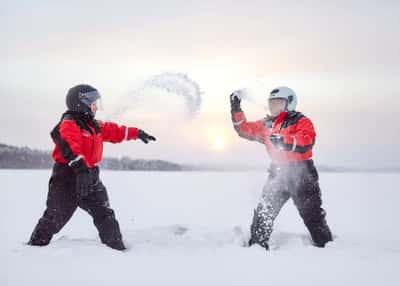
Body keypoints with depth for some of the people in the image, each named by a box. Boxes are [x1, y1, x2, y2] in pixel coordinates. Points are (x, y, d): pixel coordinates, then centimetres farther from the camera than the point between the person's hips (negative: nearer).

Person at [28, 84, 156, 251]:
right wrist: (80, 168, -47)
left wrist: (136, 133, 31)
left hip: (90, 176, 8)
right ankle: (35, 246, 8)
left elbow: (114, 131, 28)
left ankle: (116, 247, 14)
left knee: (105, 214, 7)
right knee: (55, 218, -5)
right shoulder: (69, 124, -14)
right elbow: (69, 147, -33)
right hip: (68, 177, -8)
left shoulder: (94, 125, 14)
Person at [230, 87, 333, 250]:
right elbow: (244, 129, 17)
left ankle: (326, 246, 11)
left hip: (301, 173, -5)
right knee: (264, 211, 2)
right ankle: (257, 244, 12)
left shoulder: (301, 121, -7)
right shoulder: (267, 124, 12)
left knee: (312, 215, -1)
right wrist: (236, 108, 7)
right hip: (278, 173, 5)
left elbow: (306, 142, -24)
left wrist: (283, 140, -37)